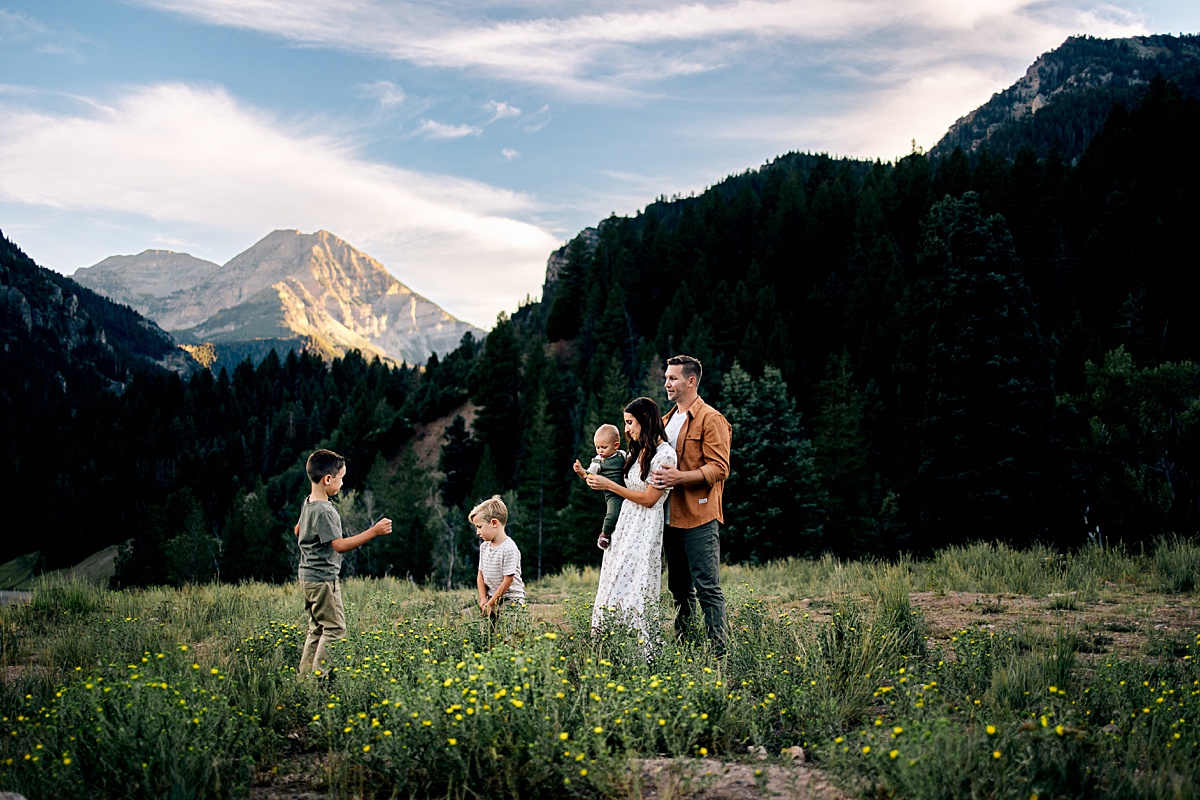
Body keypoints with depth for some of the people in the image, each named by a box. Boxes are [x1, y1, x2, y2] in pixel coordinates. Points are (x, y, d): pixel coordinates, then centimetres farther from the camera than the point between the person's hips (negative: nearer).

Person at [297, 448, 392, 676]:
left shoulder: (308, 502, 8)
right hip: (323, 579, -10)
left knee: (317, 629, 15)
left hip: (307, 576, 10)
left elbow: (298, 530, 24)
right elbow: (340, 545, -26)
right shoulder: (324, 511, -22)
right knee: (335, 629, -5)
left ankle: (304, 676, 16)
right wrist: (373, 532, -28)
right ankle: (319, 678, -6)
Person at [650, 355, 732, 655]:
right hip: (671, 516, 8)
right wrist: (657, 475, 8)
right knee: (679, 588, 14)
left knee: (707, 587, -8)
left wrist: (681, 477, -25)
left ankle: (718, 653, -5)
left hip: (699, 517, -8)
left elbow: (719, 468, -14)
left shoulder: (710, 419, -7)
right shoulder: (667, 420, 18)